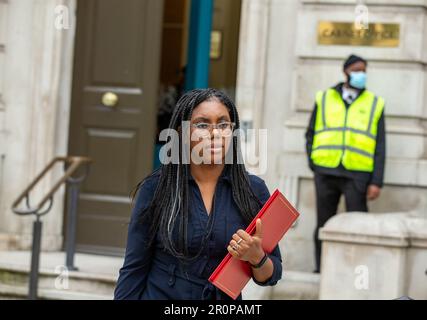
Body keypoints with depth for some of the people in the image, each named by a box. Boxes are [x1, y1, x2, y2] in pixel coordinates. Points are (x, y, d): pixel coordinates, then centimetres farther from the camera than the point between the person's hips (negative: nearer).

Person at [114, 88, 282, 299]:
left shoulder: (253, 190, -6)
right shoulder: (155, 189, -10)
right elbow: (134, 270, -7)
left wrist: (257, 257, -20)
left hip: (226, 298, 2)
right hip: (159, 294, -1)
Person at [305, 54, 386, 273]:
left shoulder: (375, 104, 9)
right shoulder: (324, 99, 13)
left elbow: (379, 147, 6)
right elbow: (310, 134, 19)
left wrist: (376, 182, -2)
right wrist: (312, 163, 5)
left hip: (357, 175, -2)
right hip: (325, 173, 2)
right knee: (323, 225, 6)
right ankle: (321, 271, 13)